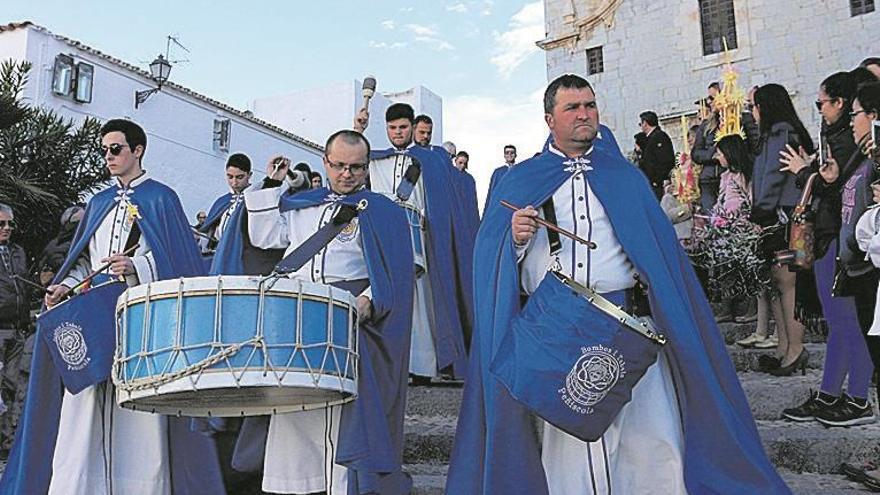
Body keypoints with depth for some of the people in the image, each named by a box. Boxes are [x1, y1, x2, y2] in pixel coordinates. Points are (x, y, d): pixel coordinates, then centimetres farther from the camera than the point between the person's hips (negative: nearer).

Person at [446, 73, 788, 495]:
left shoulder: (626, 177, 16)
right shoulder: (520, 182, 12)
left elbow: (660, 249, 10)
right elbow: (491, 256, 6)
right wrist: (516, 238, -16)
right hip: (551, 330, -1)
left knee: (650, 436, -5)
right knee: (565, 438, 1)